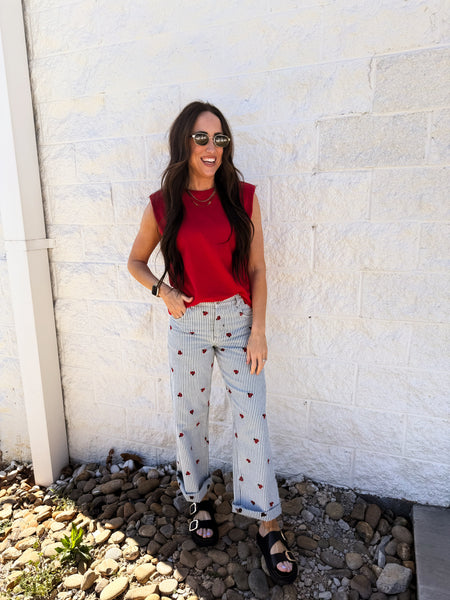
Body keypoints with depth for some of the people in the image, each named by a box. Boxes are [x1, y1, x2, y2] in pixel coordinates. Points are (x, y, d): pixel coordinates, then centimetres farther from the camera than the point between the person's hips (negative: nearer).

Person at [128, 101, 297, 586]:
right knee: (190, 416, 12)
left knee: (252, 419, 3)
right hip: (188, 323, 1)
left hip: (238, 319, 0)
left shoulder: (243, 197, -2)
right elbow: (136, 261, 10)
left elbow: (256, 269, -1)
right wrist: (163, 292, -8)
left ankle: (267, 525, 21)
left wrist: (258, 331, -6)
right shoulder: (162, 205, -2)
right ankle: (198, 500, 39)